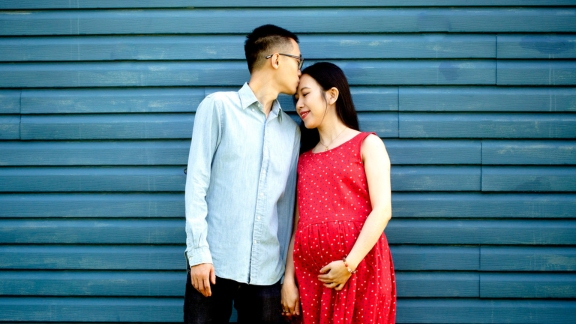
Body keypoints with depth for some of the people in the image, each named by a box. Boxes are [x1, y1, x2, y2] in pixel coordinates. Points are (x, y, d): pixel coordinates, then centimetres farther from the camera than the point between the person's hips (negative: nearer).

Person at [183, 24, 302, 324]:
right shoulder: (219, 106, 1)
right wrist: (198, 252, -11)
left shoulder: (292, 130, 13)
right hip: (215, 264, -4)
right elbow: (196, 182, -3)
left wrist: (289, 274, 10)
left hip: (267, 272, 4)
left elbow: (288, 207, 14)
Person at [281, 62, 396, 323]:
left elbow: (382, 210, -8)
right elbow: (298, 224, 11)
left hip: (360, 270, -4)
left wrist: (350, 264, -15)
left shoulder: (367, 145, 3)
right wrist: (288, 279, 2)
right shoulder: (304, 159, 17)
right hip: (310, 274, 4)